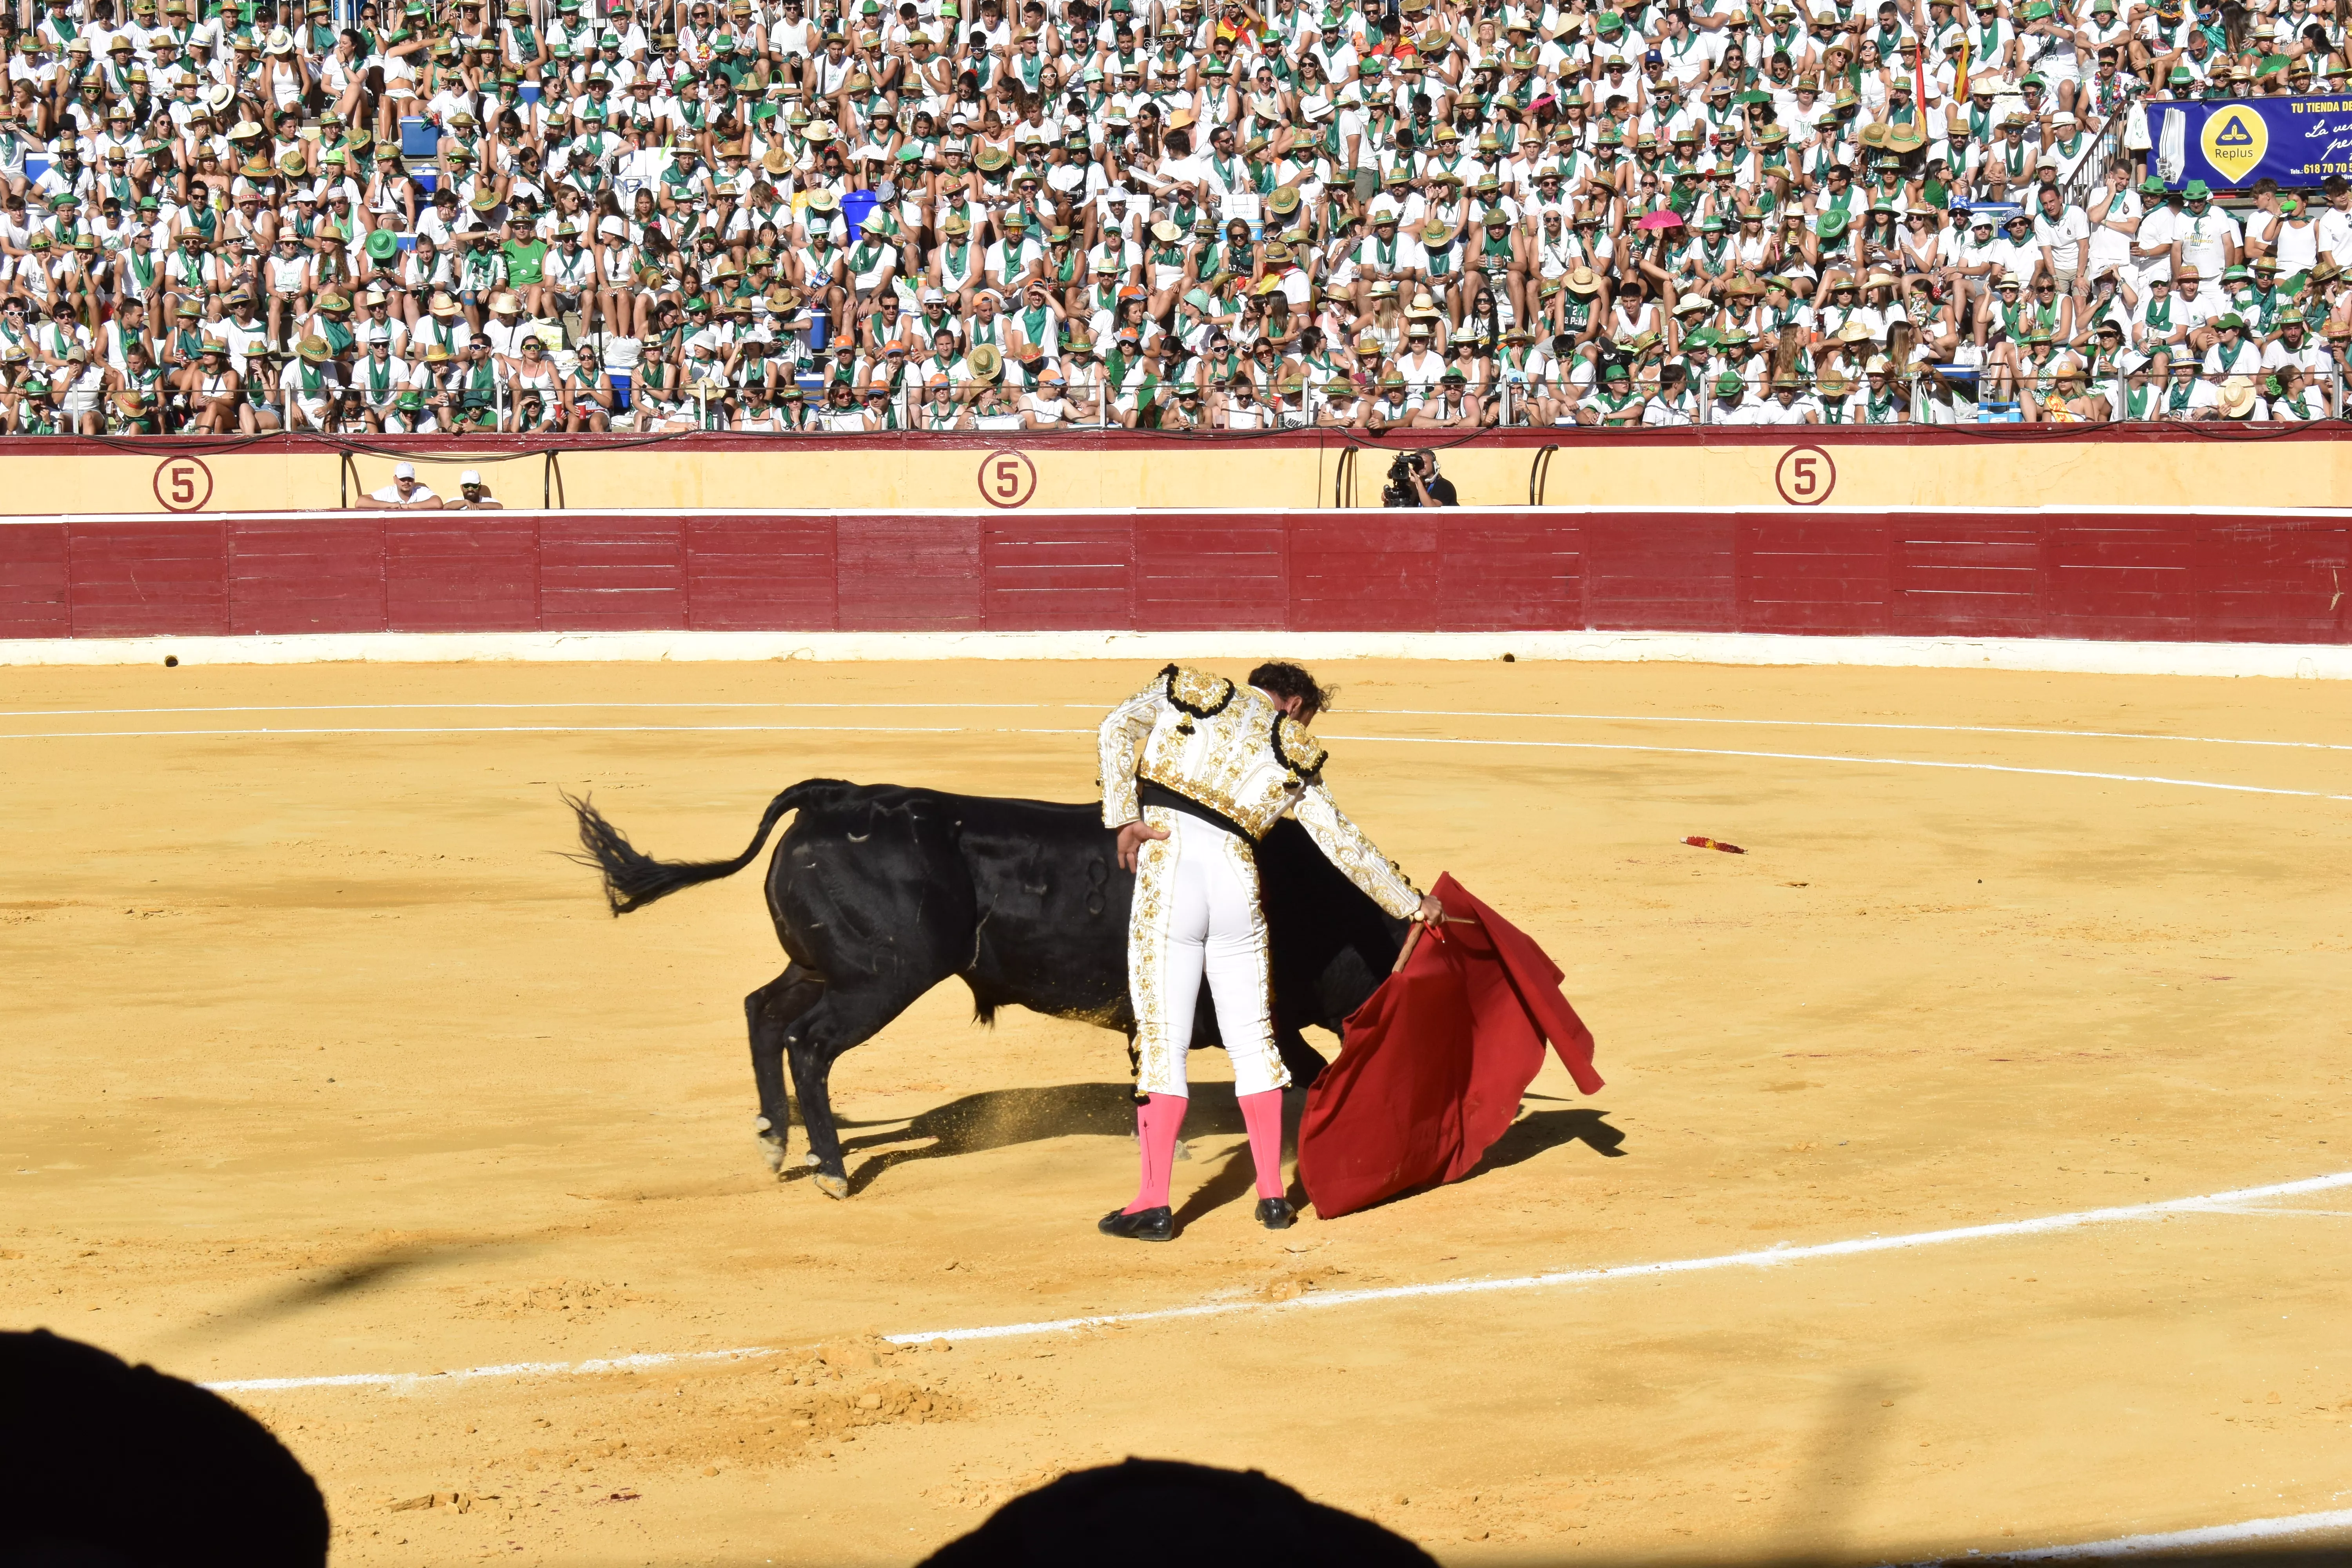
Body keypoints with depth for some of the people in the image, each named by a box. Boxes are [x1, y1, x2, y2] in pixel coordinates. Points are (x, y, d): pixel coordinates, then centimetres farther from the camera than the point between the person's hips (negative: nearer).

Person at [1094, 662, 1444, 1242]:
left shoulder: (1185, 693, 17)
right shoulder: (1294, 759, 15)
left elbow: (1116, 730, 0)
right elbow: (1347, 847, 16)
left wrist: (1124, 818, -2)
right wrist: (1413, 904, 26)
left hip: (1167, 872, -1)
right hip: (1237, 883, 1)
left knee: (1162, 1037, -1)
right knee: (1251, 1036, 14)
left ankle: (1154, 1204, -3)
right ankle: (1272, 1194, 17)